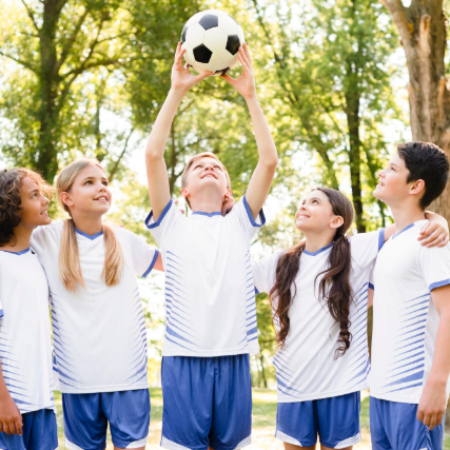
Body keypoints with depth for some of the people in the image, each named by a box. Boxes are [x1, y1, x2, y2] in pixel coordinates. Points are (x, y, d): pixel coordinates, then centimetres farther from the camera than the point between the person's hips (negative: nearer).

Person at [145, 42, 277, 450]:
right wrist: (177, 91, -4)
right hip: (183, 358, -1)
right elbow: (153, 155, -2)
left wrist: (250, 95, 0)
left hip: (233, 357, 2)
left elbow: (268, 161, 3)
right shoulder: (172, 226, 10)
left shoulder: (239, 225, 13)